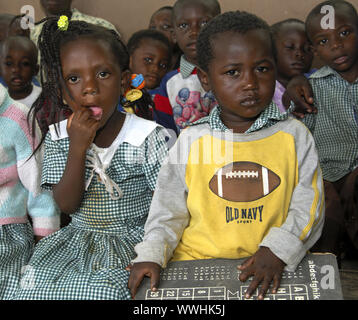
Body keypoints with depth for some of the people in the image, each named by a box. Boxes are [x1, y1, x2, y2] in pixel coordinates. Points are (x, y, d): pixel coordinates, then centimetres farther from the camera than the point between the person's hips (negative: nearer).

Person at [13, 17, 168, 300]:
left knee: (98, 290, -29)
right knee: (33, 287, -17)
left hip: (133, 243, -3)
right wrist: (78, 148, -20)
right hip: (76, 240, 4)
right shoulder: (58, 138, 0)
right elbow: (67, 205, -8)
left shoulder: (148, 137, -11)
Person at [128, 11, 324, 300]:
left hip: (272, 266, 0)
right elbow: (168, 210, 8)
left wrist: (277, 250, -14)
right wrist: (151, 255, -6)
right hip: (196, 264, 0)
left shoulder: (294, 136, 1)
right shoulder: (191, 141, 2)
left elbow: (307, 207, 0)